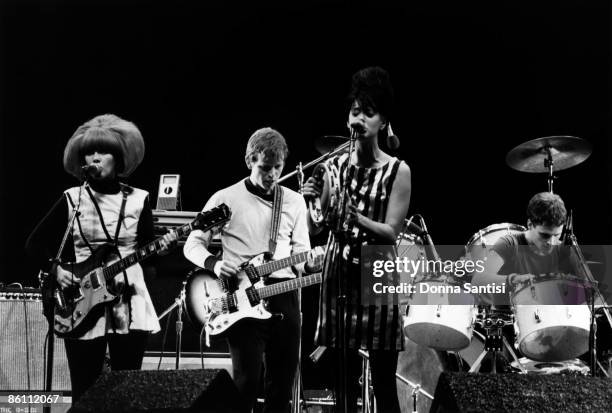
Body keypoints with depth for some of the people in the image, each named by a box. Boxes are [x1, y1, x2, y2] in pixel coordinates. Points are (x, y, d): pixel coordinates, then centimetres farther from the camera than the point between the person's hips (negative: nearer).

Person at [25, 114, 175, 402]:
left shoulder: (138, 200, 5)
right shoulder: (72, 199, 2)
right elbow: (35, 243, 6)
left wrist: (161, 247, -14)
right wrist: (55, 269, -9)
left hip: (130, 306, 1)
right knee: (83, 394, 0)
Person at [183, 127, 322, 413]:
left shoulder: (294, 201, 12)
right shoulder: (225, 199, 1)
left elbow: (300, 250, 14)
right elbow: (193, 244, 5)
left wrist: (308, 264, -9)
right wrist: (214, 264, -15)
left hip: (284, 296, 4)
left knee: (282, 381, 7)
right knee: (246, 382, -8)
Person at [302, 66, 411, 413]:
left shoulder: (398, 171, -3)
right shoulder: (335, 165, 6)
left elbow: (391, 233, -9)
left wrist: (357, 219, -27)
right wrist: (313, 201, -15)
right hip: (339, 273, 3)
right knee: (343, 384, 6)